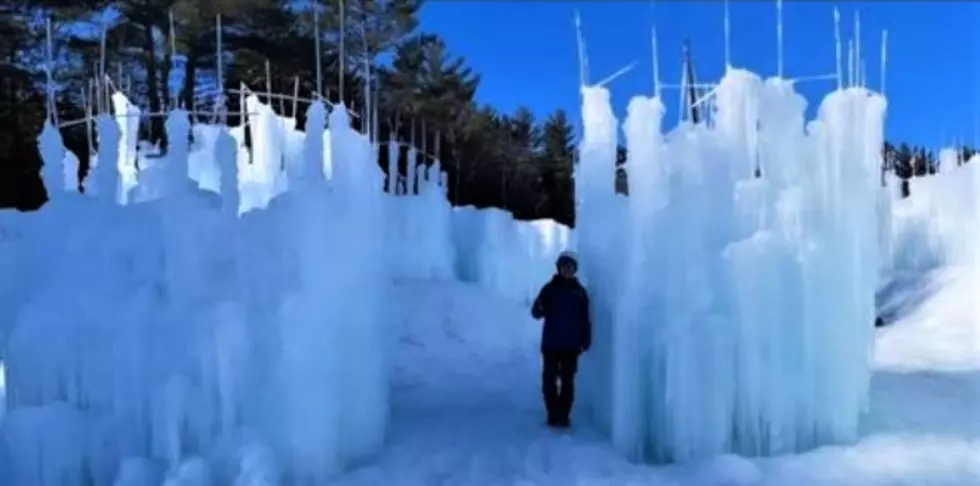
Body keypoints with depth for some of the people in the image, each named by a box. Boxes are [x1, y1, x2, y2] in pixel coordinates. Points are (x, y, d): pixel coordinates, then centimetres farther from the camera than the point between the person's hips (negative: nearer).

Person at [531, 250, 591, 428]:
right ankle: (553, 415, 13)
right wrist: (539, 307, -28)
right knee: (549, 380, 2)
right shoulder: (549, 288, 1)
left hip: (571, 345, 1)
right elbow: (536, 313, -5)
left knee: (567, 382, 5)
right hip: (550, 344, -1)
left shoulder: (580, 291, 5)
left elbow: (585, 319, 6)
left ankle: (563, 415, 14)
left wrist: (585, 341, -1)